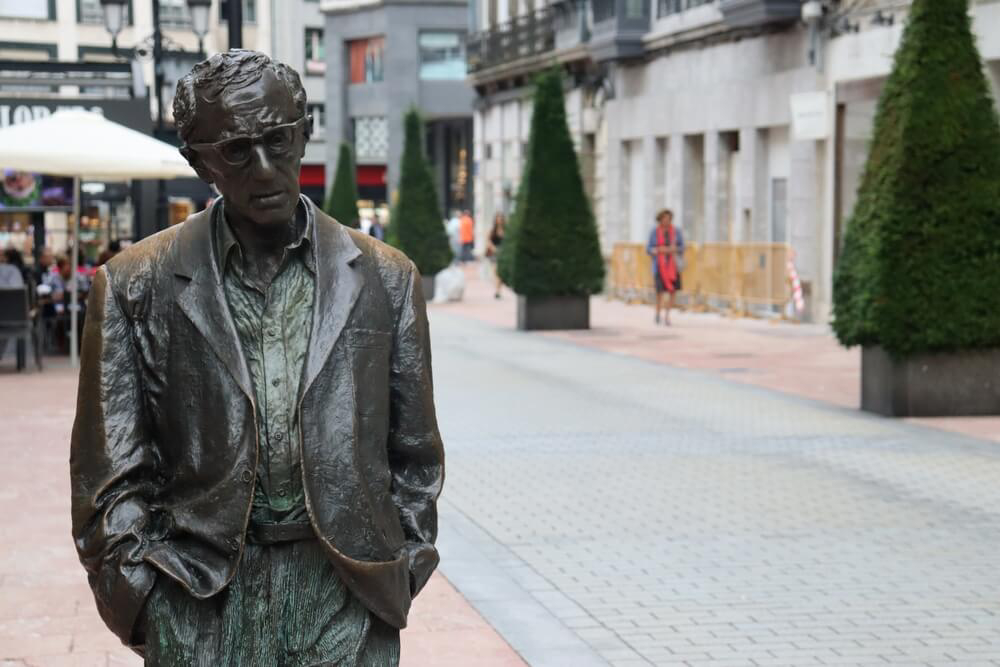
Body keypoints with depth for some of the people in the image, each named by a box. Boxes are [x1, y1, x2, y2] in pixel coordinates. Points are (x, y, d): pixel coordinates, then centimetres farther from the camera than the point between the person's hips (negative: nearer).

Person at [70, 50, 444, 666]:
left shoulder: (386, 279, 6)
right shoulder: (138, 285, 2)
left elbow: (415, 458, 11)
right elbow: (110, 470, 3)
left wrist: (398, 581, 6)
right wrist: (144, 600, -3)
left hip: (347, 595, 1)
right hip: (200, 602, -1)